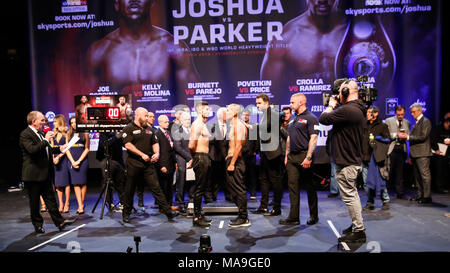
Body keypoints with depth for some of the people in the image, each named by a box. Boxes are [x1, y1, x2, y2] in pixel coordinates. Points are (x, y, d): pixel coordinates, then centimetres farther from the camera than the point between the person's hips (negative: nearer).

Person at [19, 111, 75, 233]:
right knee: (35, 202, 7)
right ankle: (38, 225, 20)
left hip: (45, 174, 8)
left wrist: (59, 149, 14)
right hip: (33, 175, -8)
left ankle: (59, 221, 15)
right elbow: (32, 150, -29)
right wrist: (46, 140, -23)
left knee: (50, 199, 11)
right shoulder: (25, 134, -13)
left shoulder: (40, 133, 15)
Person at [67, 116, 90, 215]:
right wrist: (73, 161, -4)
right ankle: (80, 206, -2)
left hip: (83, 160, -3)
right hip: (72, 161, 3)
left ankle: (82, 204, 9)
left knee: (83, 182, -1)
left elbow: (87, 149, 1)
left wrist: (79, 161, -7)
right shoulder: (69, 134, 14)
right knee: (75, 183, -2)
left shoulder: (85, 134, 5)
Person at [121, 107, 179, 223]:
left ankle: (168, 211, -3)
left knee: (156, 187, 0)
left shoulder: (149, 130, 17)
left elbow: (155, 143, 19)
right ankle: (126, 213, 24)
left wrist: (157, 153, -1)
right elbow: (128, 145, -12)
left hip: (148, 163, 4)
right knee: (130, 190, 8)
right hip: (134, 164, -4)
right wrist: (142, 154, -15)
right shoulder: (129, 129, -2)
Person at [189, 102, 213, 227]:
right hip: (200, 158, -10)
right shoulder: (197, 124, -14)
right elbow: (191, 145, -24)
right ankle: (196, 218, 5)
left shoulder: (203, 124, 18)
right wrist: (194, 155, -7)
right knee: (199, 188, -4)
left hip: (205, 158, 10)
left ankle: (199, 214, 26)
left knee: (201, 188, 16)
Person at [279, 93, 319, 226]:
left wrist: (308, 157, -21)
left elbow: (313, 139, -14)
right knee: (293, 186, 5)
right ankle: (293, 217, 10)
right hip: (292, 157, 7)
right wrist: (286, 155, 14)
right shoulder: (293, 119, 18)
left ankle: (314, 216, 19)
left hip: (304, 156, -7)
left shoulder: (310, 118, -6)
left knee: (309, 187, 4)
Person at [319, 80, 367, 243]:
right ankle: (357, 225, 33)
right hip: (354, 160, 11)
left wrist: (331, 105, -2)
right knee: (352, 194, 20)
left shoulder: (347, 110, -23)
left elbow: (323, 119, -19)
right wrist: (335, 106, 11)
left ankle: (359, 231, 9)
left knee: (349, 196, -1)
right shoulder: (358, 110, 12)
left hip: (346, 163, -11)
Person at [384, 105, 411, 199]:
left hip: (402, 149, 3)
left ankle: (400, 193, 12)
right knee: (389, 171, -4)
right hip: (392, 148, -3)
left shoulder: (407, 123, 14)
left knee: (400, 172, 6)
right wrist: (395, 135, -14)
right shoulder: (388, 121, 3)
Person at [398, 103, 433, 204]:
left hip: (422, 154, -9)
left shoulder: (426, 121, -7)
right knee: (417, 175, 12)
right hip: (415, 153, 9)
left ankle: (427, 196, -1)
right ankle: (420, 195, 19)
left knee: (425, 175, -5)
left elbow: (423, 137, -17)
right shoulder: (416, 122, 18)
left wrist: (407, 137, -18)